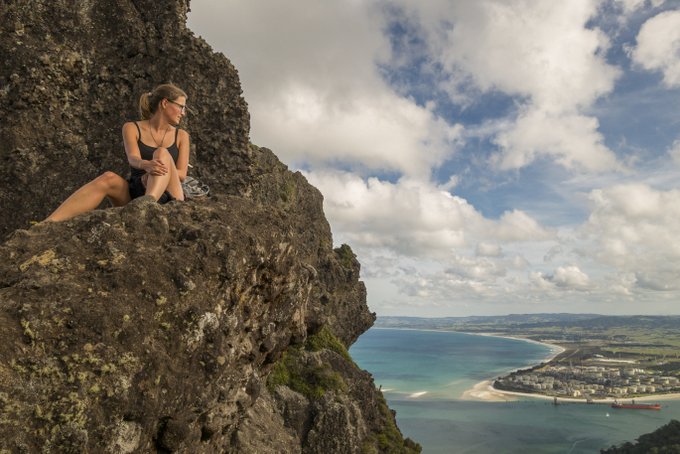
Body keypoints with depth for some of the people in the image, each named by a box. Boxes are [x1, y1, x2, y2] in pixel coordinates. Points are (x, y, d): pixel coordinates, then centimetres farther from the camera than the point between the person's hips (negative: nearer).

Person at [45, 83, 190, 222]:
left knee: (162, 153, -26)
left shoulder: (181, 136, 13)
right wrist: (146, 166, -35)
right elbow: (133, 159, -11)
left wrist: (158, 170, -20)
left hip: (168, 198, -1)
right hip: (137, 192, 1)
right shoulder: (132, 128, 9)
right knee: (108, 178, -30)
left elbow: (181, 174, 1)